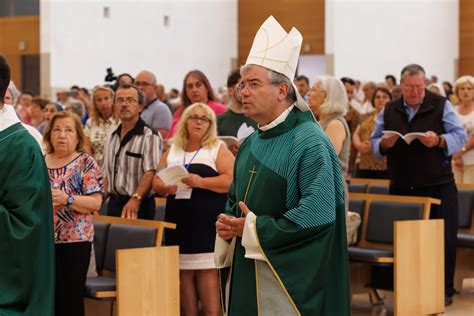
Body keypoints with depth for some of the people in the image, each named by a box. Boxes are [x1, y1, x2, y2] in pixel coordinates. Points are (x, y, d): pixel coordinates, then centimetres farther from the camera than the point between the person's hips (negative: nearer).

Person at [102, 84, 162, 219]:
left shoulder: (149, 136, -8)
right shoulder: (112, 138, 16)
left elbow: (151, 172, -19)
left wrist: (135, 199, -29)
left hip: (138, 206, -7)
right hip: (113, 203, 7)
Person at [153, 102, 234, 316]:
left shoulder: (218, 149, 2)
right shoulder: (173, 150, 17)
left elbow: (231, 180, -10)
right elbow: (156, 180, 18)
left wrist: (200, 182, -18)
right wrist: (165, 187, -5)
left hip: (208, 223, -5)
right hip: (179, 221, 5)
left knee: (207, 270, -10)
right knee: (183, 271, 5)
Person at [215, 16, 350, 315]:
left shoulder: (310, 142, -13)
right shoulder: (251, 144, 12)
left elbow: (318, 213, -21)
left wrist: (254, 229, -17)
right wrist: (228, 225, -2)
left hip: (289, 277, -7)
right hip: (246, 271, 8)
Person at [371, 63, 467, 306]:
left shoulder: (441, 106, 0)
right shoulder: (388, 111, 9)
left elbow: (460, 136, -4)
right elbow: (374, 144, 12)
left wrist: (439, 141, -24)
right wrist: (384, 144, -11)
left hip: (437, 186, -3)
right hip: (401, 188, 3)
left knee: (444, 239, -3)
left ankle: (444, 290, 7)